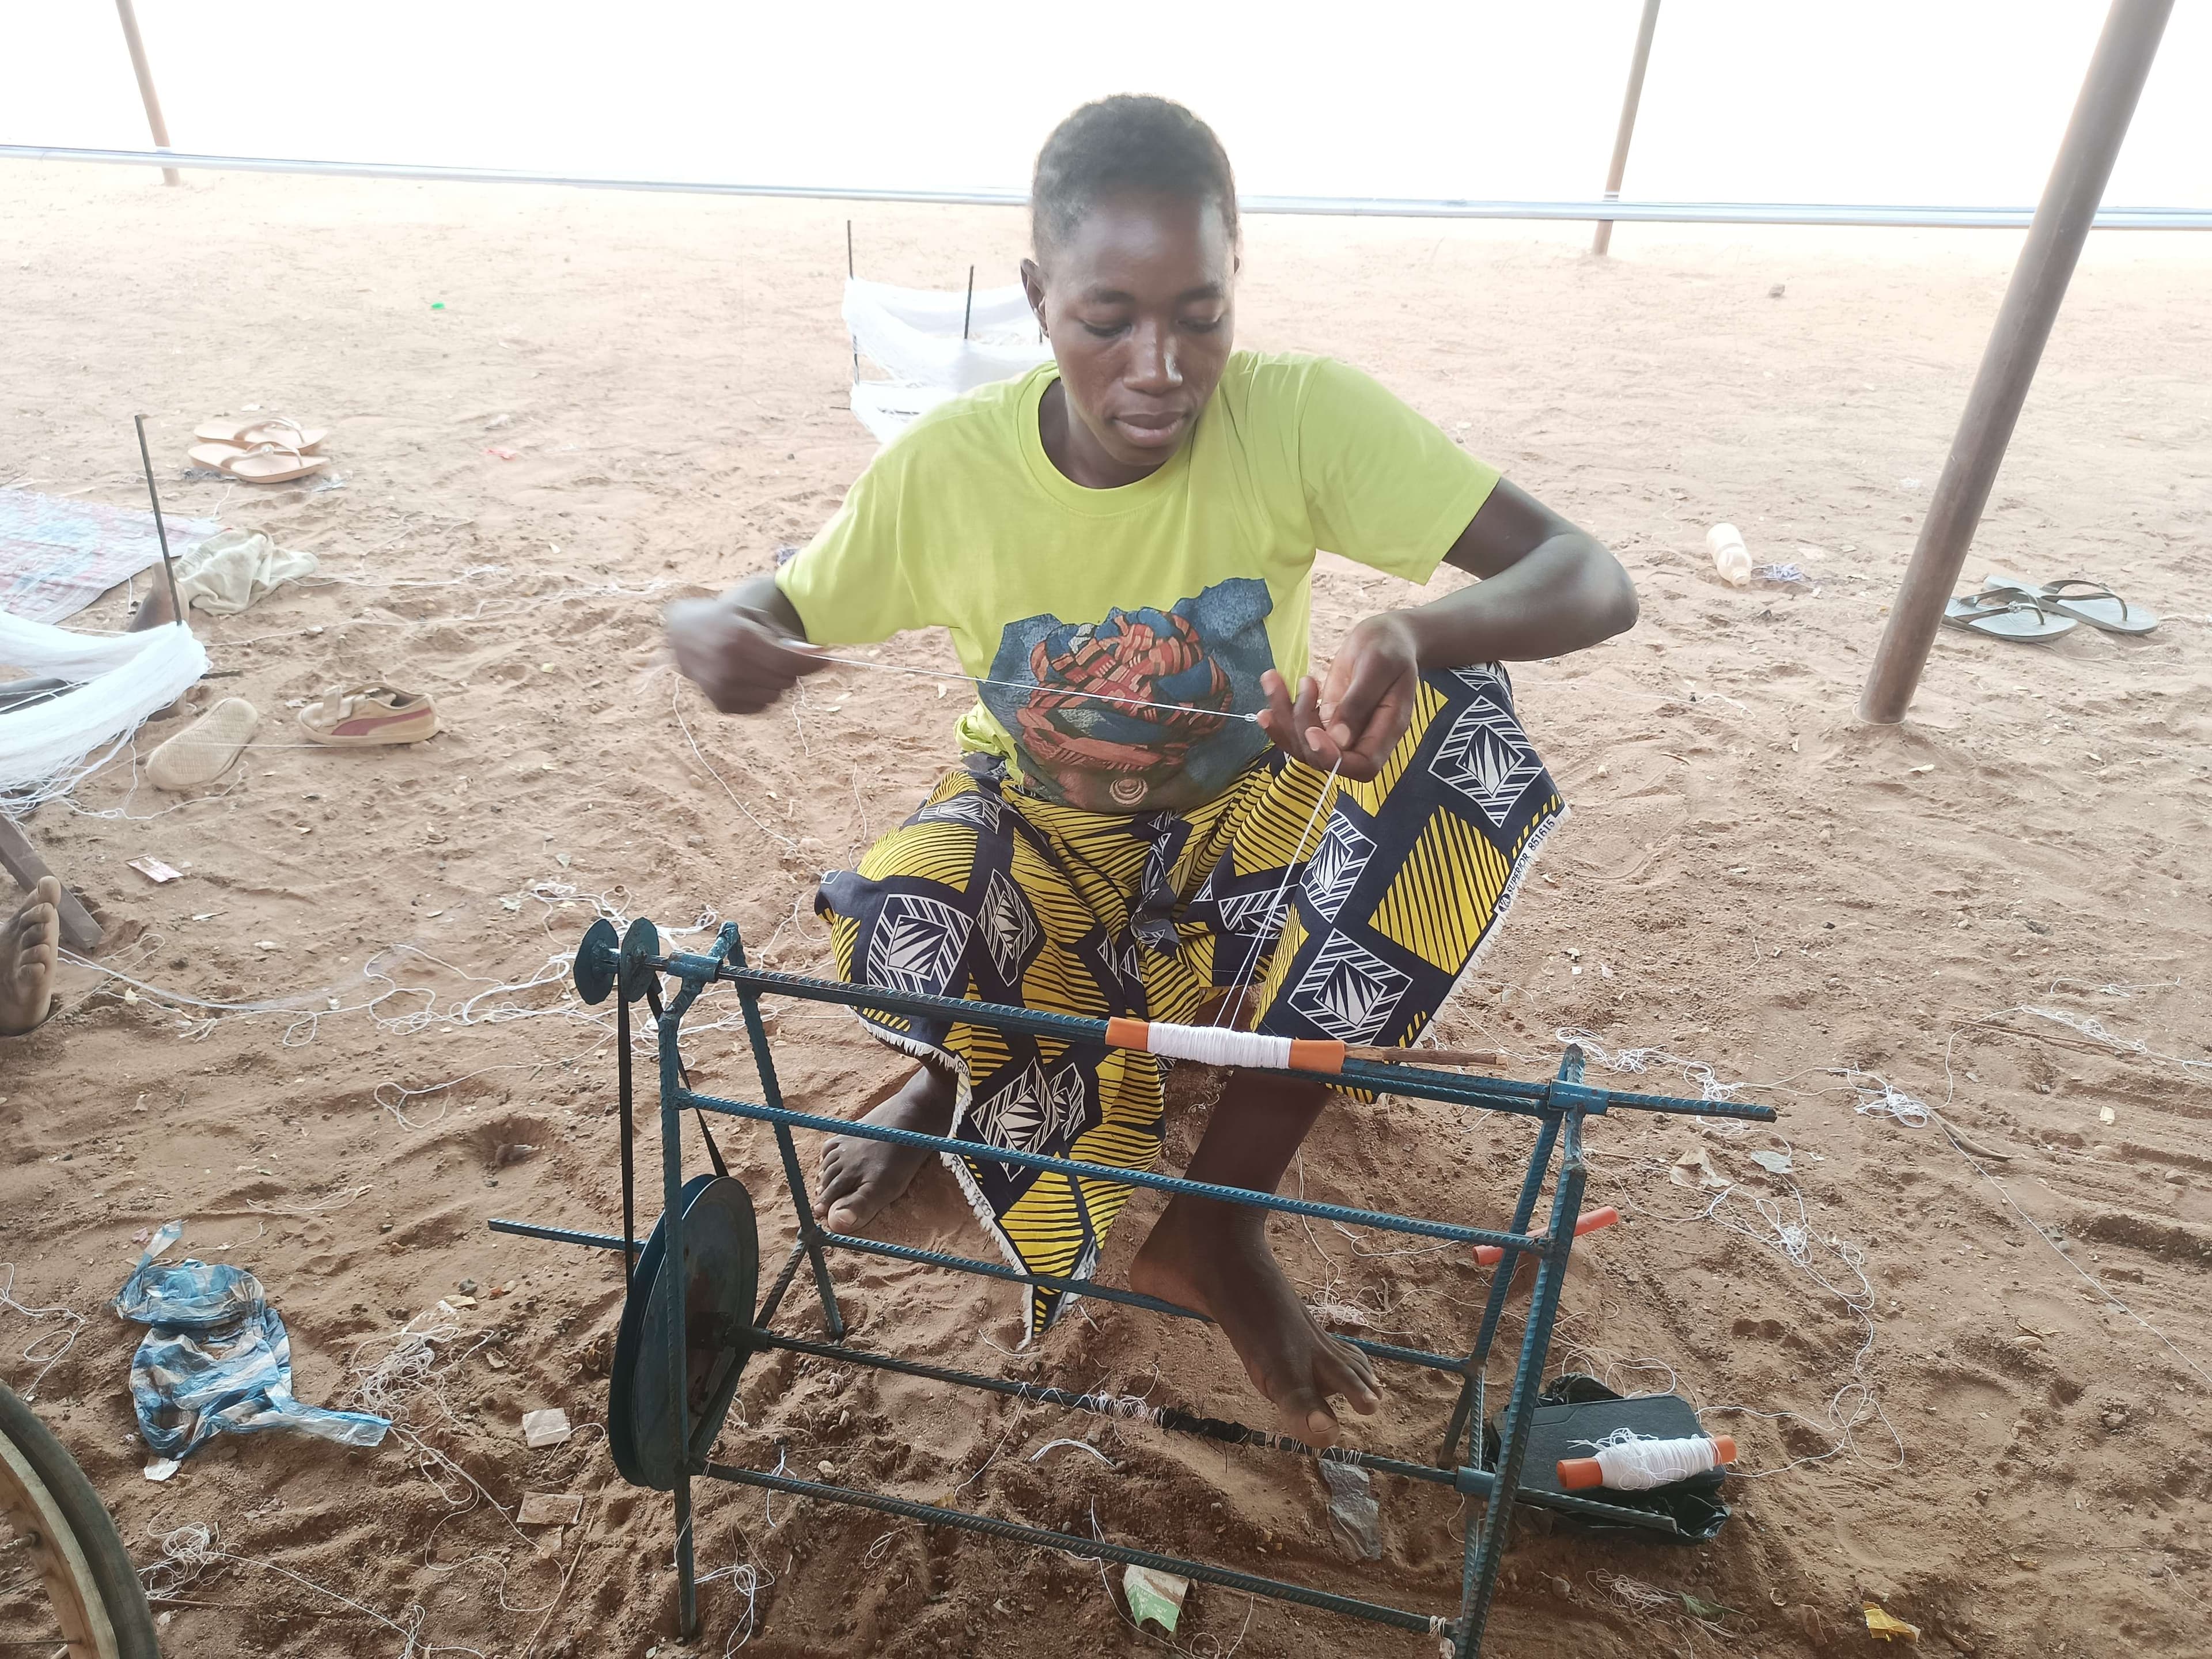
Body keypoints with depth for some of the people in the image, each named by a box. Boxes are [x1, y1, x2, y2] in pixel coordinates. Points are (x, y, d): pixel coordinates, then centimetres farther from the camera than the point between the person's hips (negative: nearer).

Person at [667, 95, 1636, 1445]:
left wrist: (1416, 639, -46)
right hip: (1037, 842, -1)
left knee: (1463, 729, -28)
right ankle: (955, 1083, 5)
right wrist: (707, 629, -30)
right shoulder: (947, 468, -16)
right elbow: (771, 620, -4)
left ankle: (1221, 1214, -19)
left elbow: (1595, 582, -23)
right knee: (897, 932, -36)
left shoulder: (1302, 416, -19)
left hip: (1242, 831, 2)